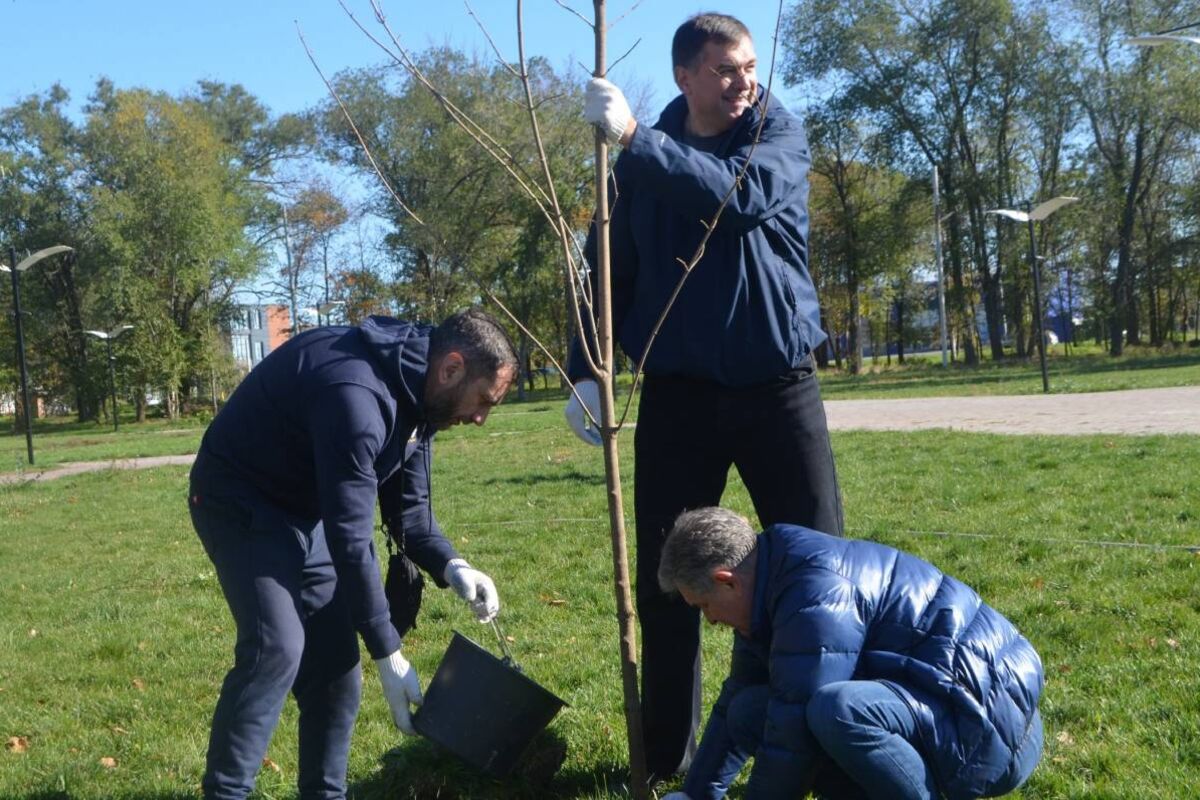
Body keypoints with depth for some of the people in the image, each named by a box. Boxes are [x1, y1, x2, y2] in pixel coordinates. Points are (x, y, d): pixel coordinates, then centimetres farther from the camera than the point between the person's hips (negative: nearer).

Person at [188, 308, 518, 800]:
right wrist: (389, 654, -25)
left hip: (306, 509, 9)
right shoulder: (357, 394, -33)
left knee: (333, 660, 4)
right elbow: (351, 539, -31)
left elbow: (409, 504, 5)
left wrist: (451, 567, -14)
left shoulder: (416, 393, -4)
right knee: (277, 646, -23)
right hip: (241, 501, -9)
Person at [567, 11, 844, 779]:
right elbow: (612, 272, 8)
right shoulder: (643, 161, 4)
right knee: (666, 579, 6)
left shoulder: (780, 134, -1)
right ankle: (668, 757, 20)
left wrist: (634, 136, -24)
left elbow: (740, 196, -22)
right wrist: (586, 370, -1)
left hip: (778, 385, -1)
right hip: (678, 391, 2)